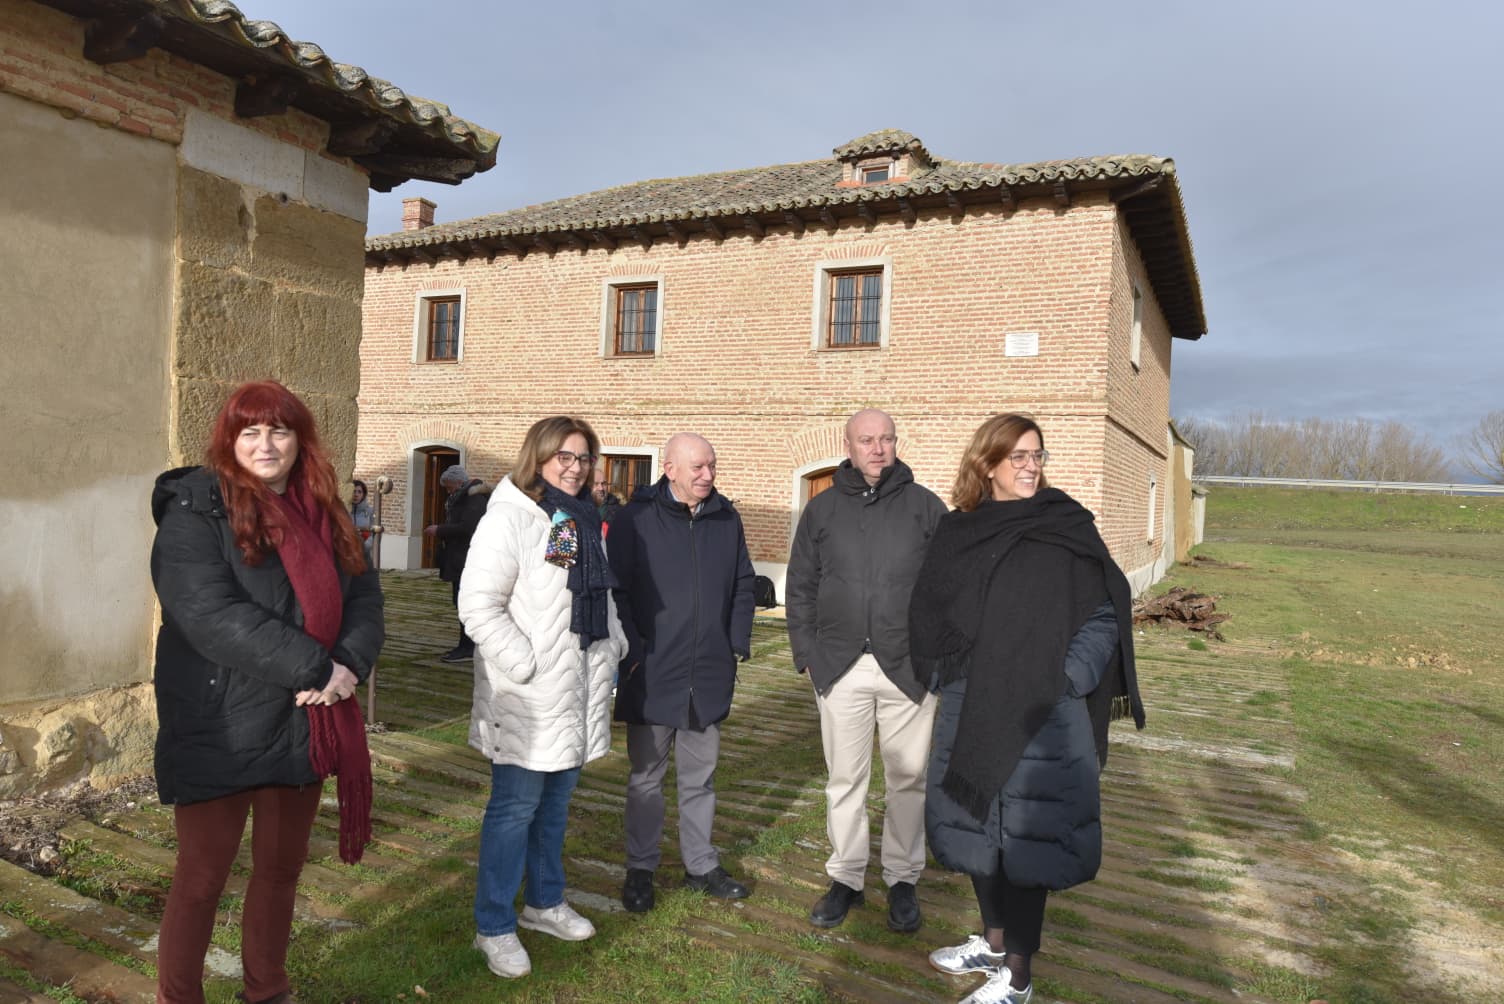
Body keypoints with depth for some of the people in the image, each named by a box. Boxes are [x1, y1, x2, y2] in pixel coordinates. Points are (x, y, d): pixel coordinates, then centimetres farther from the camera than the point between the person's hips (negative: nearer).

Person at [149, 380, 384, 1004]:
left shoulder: (324, 516, 8)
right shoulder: (195, 512, -10)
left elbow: (365, 597, 4)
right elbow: (211, 614, -22)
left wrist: (350, 664, -16)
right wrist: (315, 668, -23)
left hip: (304, 725, 6)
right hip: (220, 733, -5)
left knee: (282, 869, 18)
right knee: (202, 878, 8)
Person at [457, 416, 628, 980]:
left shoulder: (586, 521, 13)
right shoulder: (510, 518, -13)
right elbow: (478, 604, -19)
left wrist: (614, 643, 11)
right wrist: (525, 665, -21)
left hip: (578, 690, 8)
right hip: (528, 698, -8)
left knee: (556, 801, 19)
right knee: (515, 807, 1)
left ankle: (544, 902, 36)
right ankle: (494, 927, 17)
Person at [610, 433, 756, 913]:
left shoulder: (726, 518, 5)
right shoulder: (636, 518, -8)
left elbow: (743, 586, 13)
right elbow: (615, 589, -8)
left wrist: (738, 644, 6)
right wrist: (633, 651, -12)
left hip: (709, 674, 4)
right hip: (651, 674, -4)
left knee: (700, 776, 16)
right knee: (646, 776, 10)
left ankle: (701, 864, 31)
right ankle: (640, 869, 26)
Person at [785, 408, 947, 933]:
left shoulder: (924, 505, 3)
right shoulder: (822, 509, 7)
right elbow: (799, 588, 10)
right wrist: (809, 654, 3)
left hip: (908, 668, -1)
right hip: (840, 668, 1)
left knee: (909, 777, 8)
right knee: (845, 778, 9)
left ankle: (903, 879, 25)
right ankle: (846, 879, 24)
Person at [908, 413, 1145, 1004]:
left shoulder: (1066, 527, -5)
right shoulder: (958, 532, 5)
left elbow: (1104, 613, -4)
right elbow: (928, 611, 11)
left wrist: (1068, 680, -13)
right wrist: (942, 673, 1)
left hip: (1038, 711, -4)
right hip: (969, 709, 5)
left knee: (1024, 835, 2)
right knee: (976, 824, 15)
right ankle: (993, 942, 36)